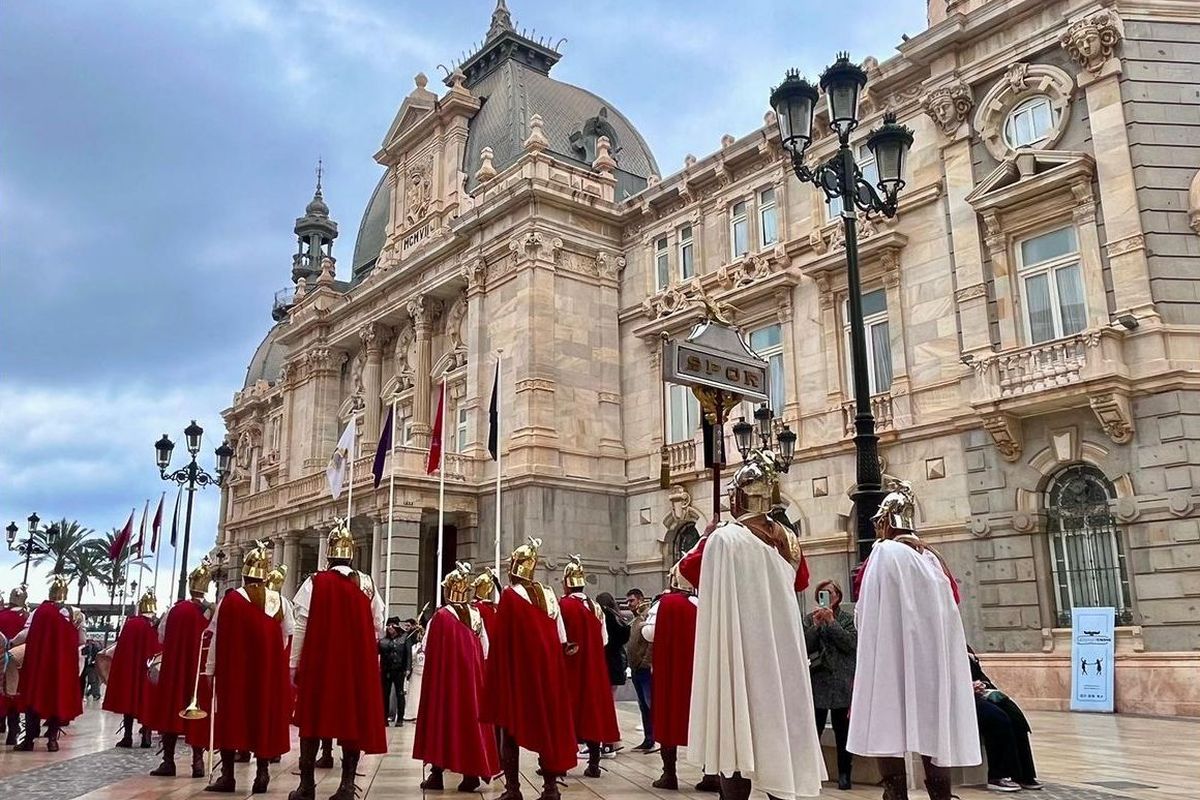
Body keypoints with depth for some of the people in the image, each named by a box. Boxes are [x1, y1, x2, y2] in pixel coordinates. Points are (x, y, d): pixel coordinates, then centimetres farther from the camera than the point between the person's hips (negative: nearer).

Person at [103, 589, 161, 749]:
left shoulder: (130, 623, -5)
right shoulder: (157, 626, -7)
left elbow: (121, 646, -1)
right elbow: (160, 650, -5)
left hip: (128, 668, 0)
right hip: (149, 670, 0)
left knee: (129, 698, 10)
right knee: (146, 701, 8)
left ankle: (127, 737, 9)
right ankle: (146, 737, 6)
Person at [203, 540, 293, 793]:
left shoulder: (229, 600, -7)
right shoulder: (279, 602, -2)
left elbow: (217, 639, -4)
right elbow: (286, 640, 4)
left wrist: (210, 670, 5)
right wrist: (285, 671, 17)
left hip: (233, 671, -1)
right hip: (269, 672, 2)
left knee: (231, 716, 7)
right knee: (265, 716, 8)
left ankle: (227, 775, 8)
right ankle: (262, 772, 8)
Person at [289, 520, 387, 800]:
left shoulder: (315, 583, -7)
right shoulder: (368, 585, 1)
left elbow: (301, 627, -6)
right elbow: (378, 627, 5)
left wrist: (294, 665, 1)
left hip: (319, 663, -2)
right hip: (358, 665, 2)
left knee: (314, 718, 9)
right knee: (353, 718, 7)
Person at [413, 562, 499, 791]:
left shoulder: (441, 616, -12)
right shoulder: (476, 615, 0)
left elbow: (428, 650, -8)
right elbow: (484, 649, 2)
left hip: (444, 676, -3)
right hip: (472, 675, 3)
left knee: (441, 717, 6)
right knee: (469, 717, 9)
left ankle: (437, 774, 8)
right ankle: (471, 773, 7)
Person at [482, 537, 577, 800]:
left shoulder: (510, 594, -9)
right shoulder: (549, 594, 5)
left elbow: (500, 639, -10)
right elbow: (560, 639, 8)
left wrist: (496, 674, -4)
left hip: (515, 669, -4)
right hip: (547, 667, 5)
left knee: (510, 726, 4)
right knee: (547, 723, 11)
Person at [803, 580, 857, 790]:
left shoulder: (848, 618, 5)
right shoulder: (809, 618, 8)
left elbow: (851, 644, -9)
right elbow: (804, 647, 0)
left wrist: (831, 622, -12)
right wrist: (816, 625, -11)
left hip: (842, 683, 0)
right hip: (817, 682, 1)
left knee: (843, 732, 4)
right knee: (813, 731, -3)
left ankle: (844, 775, 12)